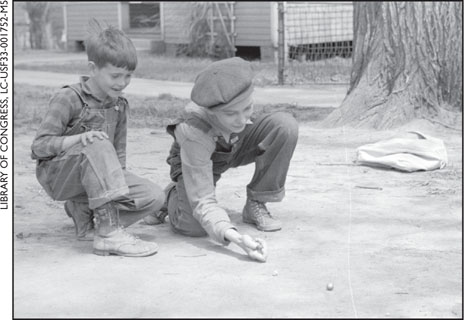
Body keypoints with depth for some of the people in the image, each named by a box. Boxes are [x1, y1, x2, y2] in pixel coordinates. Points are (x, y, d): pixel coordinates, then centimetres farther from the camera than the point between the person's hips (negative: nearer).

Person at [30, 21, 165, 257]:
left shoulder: (120, 105, 8)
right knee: (98, 147, -38)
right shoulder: (68, 99, -12)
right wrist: (79, 138, -32)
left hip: (93, 178, 6)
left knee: (154, 197, -14)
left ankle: (83, 214, 0)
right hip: (58, 176, -6)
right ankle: (109, 234, -40)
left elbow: (118, 153, 13)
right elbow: (39, 146, -17)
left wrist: (118, 181, -5)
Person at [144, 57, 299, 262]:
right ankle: (170, 196, 7)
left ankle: (256, 205, -8)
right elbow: (203, 202, -42)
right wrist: (234, 237, -57)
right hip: (193, 161, -4)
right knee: (193, 226, -30)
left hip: (236, 145, 4)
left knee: (285, 125, -24)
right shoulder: (194, 132, -42)